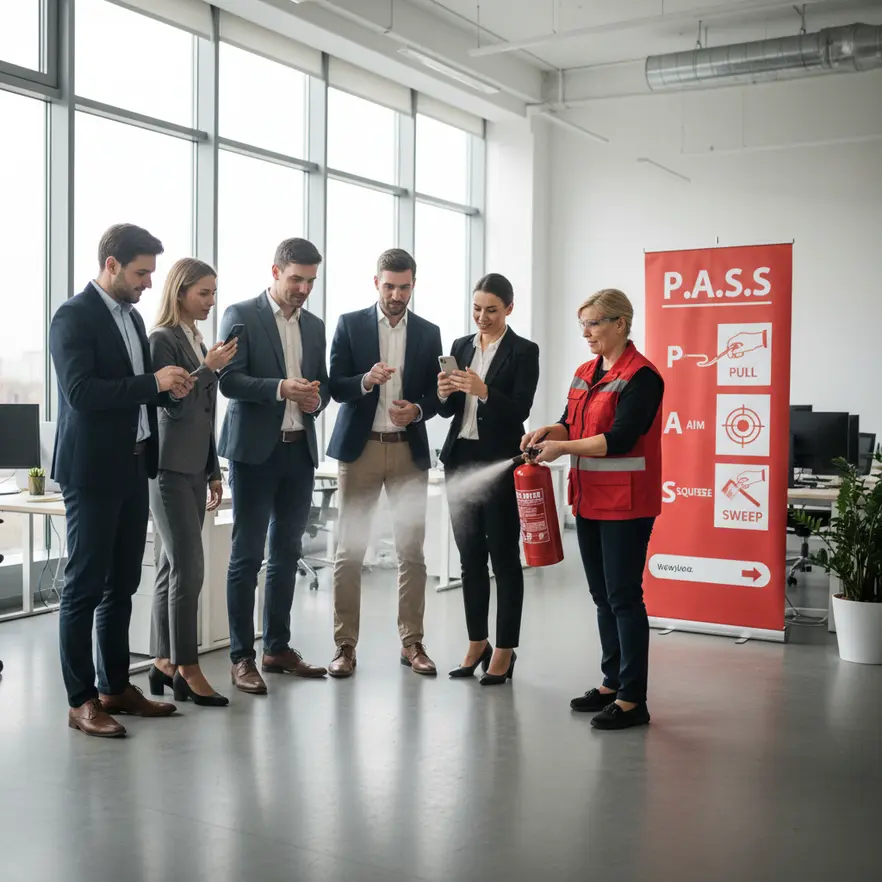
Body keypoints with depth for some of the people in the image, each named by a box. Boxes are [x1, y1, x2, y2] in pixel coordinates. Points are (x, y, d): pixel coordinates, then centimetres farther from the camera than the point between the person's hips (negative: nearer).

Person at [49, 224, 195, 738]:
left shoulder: (132, 317, 15)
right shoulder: (74, 316, -10)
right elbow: (80, 391, -21)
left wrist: (168, 390, 3)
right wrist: (153, 382, -21)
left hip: (132, 467, 8)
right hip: (93, 470, -8)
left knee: (122, 584, 13)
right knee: (85, 585, -1)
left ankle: (116, 687, 23)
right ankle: (81, 700, 7)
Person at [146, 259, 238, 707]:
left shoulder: (198, 341, 15)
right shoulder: (163, 339, -9)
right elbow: (174, 406, -14)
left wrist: (214, 472, 18)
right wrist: (209, 367, -18)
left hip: (194, 468, 8)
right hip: (170, 468, -8)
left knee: (172, 568, 10)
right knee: (188, 569, -9)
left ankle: (164, 664, 16)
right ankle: (187, 669, -2)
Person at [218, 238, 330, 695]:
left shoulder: (315, 325, 15)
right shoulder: (242, 315, -3)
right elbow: (229, 380, -11)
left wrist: (317, 399, -4)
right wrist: (280, 388, -24)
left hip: (300, 450, 6)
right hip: (256, 450, -6)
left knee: (287, 553, 11)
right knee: (246, 555, -2)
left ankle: (278, 647, 22)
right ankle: (242, 657, 5)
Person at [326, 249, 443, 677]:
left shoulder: (428, 333, 8)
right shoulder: (350, 324, 3)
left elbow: (436, 394, 7)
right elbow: (335, 386, -2)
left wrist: (417, 410, -14)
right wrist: (366, 380, -21)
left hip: (409, 451, 2)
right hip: (360, 448, -1)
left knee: (412, 550, 1)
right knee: (349, 551, 0)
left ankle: (412, 643, 12)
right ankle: (345, 645, 9)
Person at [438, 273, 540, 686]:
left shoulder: (524, 351, -4)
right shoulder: (460, 347, 12)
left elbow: (520, 411, -13)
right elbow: (448, 411, 10)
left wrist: (483, 391, -27)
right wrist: (444, 394, -12)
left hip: (500, 463, -5)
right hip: (460, 459, 5)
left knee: (504, 557, 2)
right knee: (470, 556, 11)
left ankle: (505, 650, 10)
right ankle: (477, 642, 23)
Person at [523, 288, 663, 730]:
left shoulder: (640, 376, -12)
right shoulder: (585, 373, 13)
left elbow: (619, 439, -20)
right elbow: (572, 425, 12)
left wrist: (564, 448, -22)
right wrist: (549, 431, -8)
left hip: (626, 504, -8)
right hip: (590, 500, 8)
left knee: (624, 597, -5)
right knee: (602, 596, 14)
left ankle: (633, 700, 2)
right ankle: (612, 683, 26)